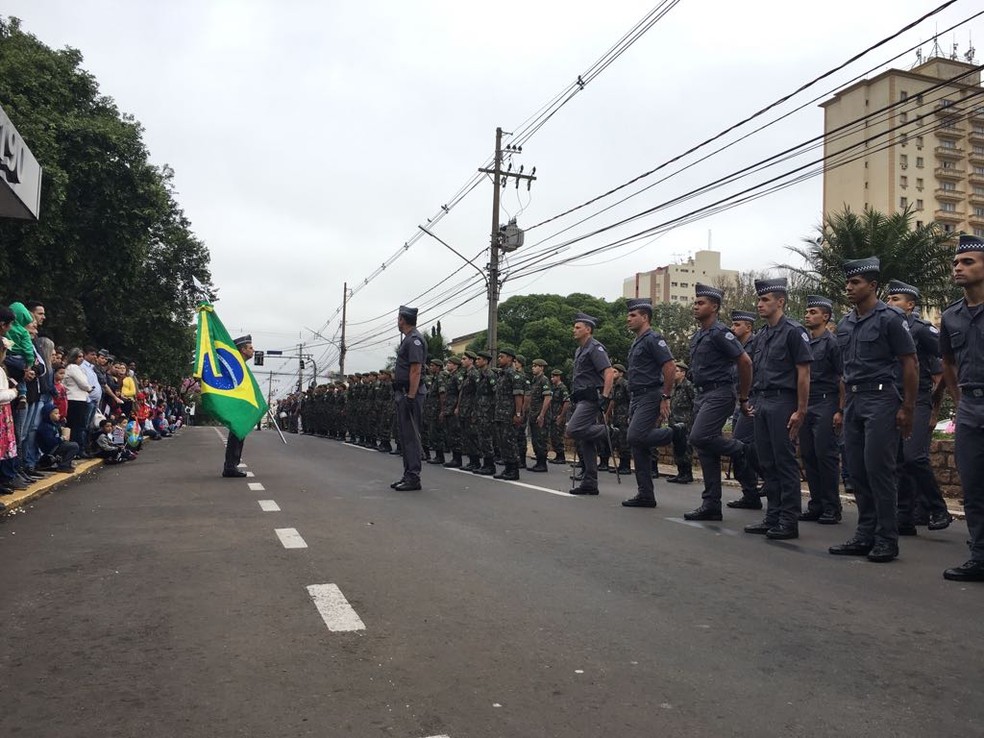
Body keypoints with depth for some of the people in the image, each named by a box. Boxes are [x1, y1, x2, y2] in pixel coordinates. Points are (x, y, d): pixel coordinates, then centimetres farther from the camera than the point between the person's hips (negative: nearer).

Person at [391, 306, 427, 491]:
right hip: (403, 394, 11)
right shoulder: (408, 339, 19)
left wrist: (410, 397, -24)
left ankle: (413, 478, -6)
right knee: (405, 434, 13)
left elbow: (416, 371, -20)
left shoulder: (414, 339, -13)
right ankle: (408, 476, 19)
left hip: (410, 394, -11)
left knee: (411, 435, -8)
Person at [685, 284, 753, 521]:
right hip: (702, 395, 9)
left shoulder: (720, 333, -12)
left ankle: (738, 449, 4)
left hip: (719, 395, -9)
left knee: (699, 437, -23)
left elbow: (745, 362, -16)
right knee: (705, 451, 6)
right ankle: (711, 506, 10)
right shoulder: (697, 336, 16)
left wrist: (743, 397, -11)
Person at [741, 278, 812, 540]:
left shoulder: (793, 332, -8)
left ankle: (789, 522, 3)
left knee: (785, 462, -3)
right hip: (762, 403, 8)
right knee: (767, 463, 11)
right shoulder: (762, 335, 16)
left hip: (782, 403, -8)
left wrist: (800, 411, -15)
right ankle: (773, 518, 18)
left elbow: (803, 374, -12)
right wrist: (747, 400, 13)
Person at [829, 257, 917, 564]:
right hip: (853, 402, 7)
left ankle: (887, 539, 3)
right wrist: (845, 404, 16)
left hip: (881, 400, -7)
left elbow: (910, 365, -7)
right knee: (857, 470, 8)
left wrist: (907, 408, -10)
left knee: (879, 469, -6)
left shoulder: (889, 318, -7)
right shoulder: (845, 324, 14)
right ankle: (865, 536, 17)